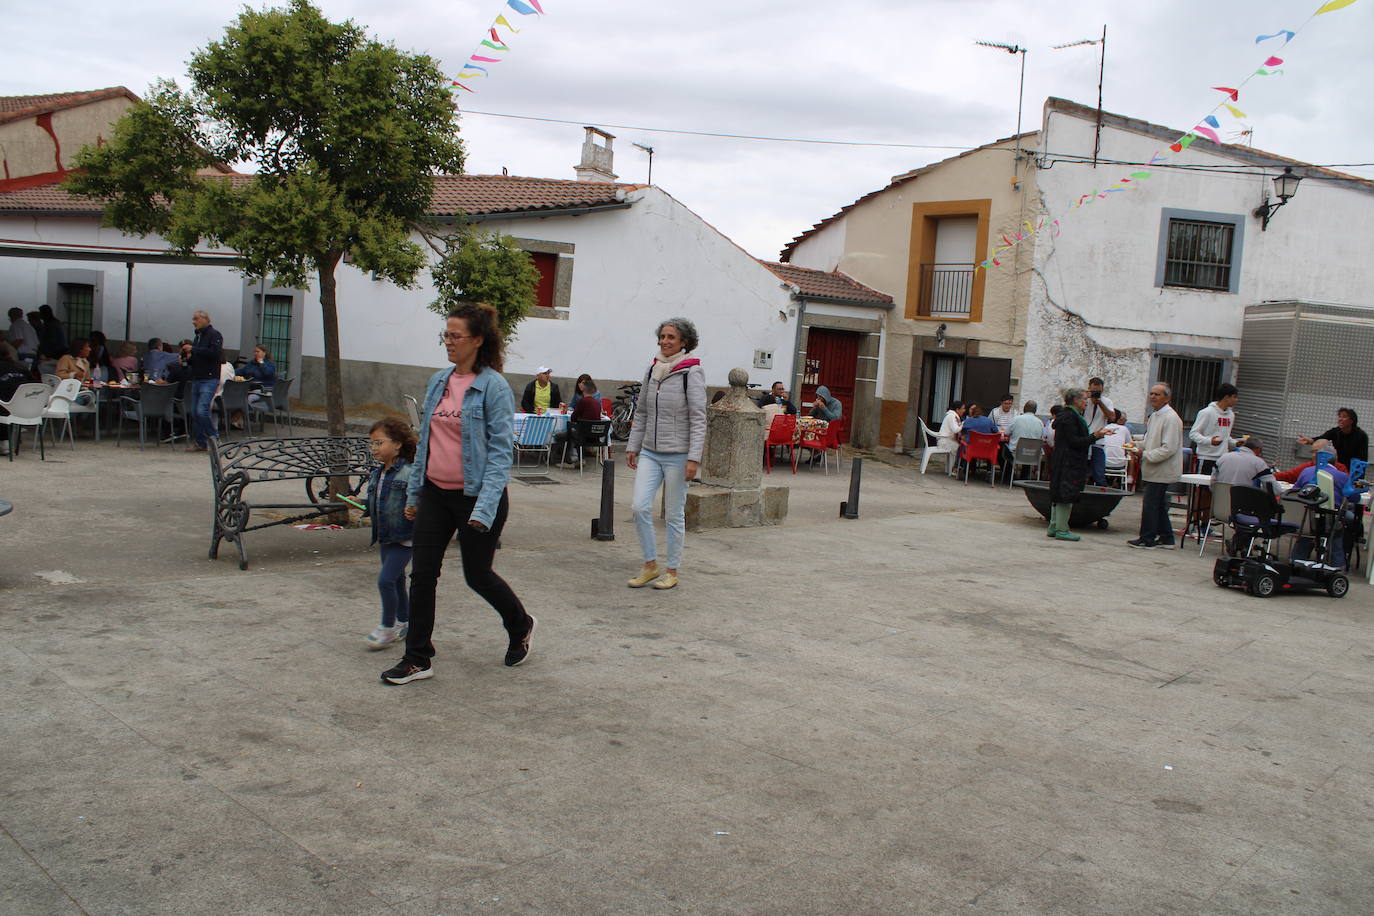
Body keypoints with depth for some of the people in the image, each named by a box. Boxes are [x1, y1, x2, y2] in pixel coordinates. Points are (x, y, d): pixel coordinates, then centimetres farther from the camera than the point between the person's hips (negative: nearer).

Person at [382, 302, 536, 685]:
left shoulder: (494, 387, -13)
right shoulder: (439, 381, 8)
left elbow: (501, 450, -16)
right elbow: (425, 440, 15)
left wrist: (485, 507, -23)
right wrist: (414, 492, 15)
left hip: (475, 496, -6)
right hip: (435, 492, 6)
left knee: (477, 574, 8)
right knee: (422, 574, 3)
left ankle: (521, 626, 35)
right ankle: (418, 659, 14)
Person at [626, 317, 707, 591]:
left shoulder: (692, 372, -8)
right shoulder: (652, 369, 9)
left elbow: (698, 418, -12)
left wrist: (694, 458, -18)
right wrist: (633, 446, 13)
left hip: (677, 455, -5)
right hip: (650, 452, 5)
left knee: (673, 515, 3)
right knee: (640, 507, -4)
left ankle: (672, 571, 17)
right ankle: (650, 565, 12)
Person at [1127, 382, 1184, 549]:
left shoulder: (1171, 418, -17)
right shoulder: (1154, 416, 13)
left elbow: (1169, 448, -22)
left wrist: (1147, 455, -18)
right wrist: (1141, 447, 6)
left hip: (1161, 471, -10)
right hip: (1155, 471, 10)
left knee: (1150, 504, -4)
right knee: (1159, 505, 15)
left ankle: (1147, 539, 4)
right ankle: (1166, 538, 24)